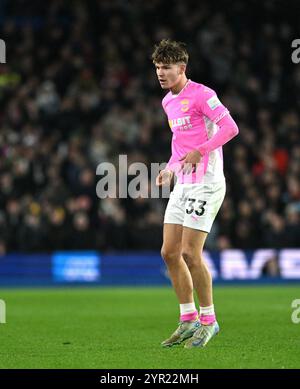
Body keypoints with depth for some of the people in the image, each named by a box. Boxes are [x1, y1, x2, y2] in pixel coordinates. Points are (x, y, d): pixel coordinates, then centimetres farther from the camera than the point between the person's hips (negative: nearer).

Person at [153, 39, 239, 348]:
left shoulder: (200, 94, -11)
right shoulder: (168, 102, 15)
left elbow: (231, 128, -19)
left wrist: (198, 152, -21)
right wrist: (170, 168, 14)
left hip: (206, 182, -9)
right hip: (182, 184, 9)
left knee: (190, 253, -11)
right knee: (169, 253, 4)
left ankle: (208, 320, 4)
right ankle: (189, 320, 14)